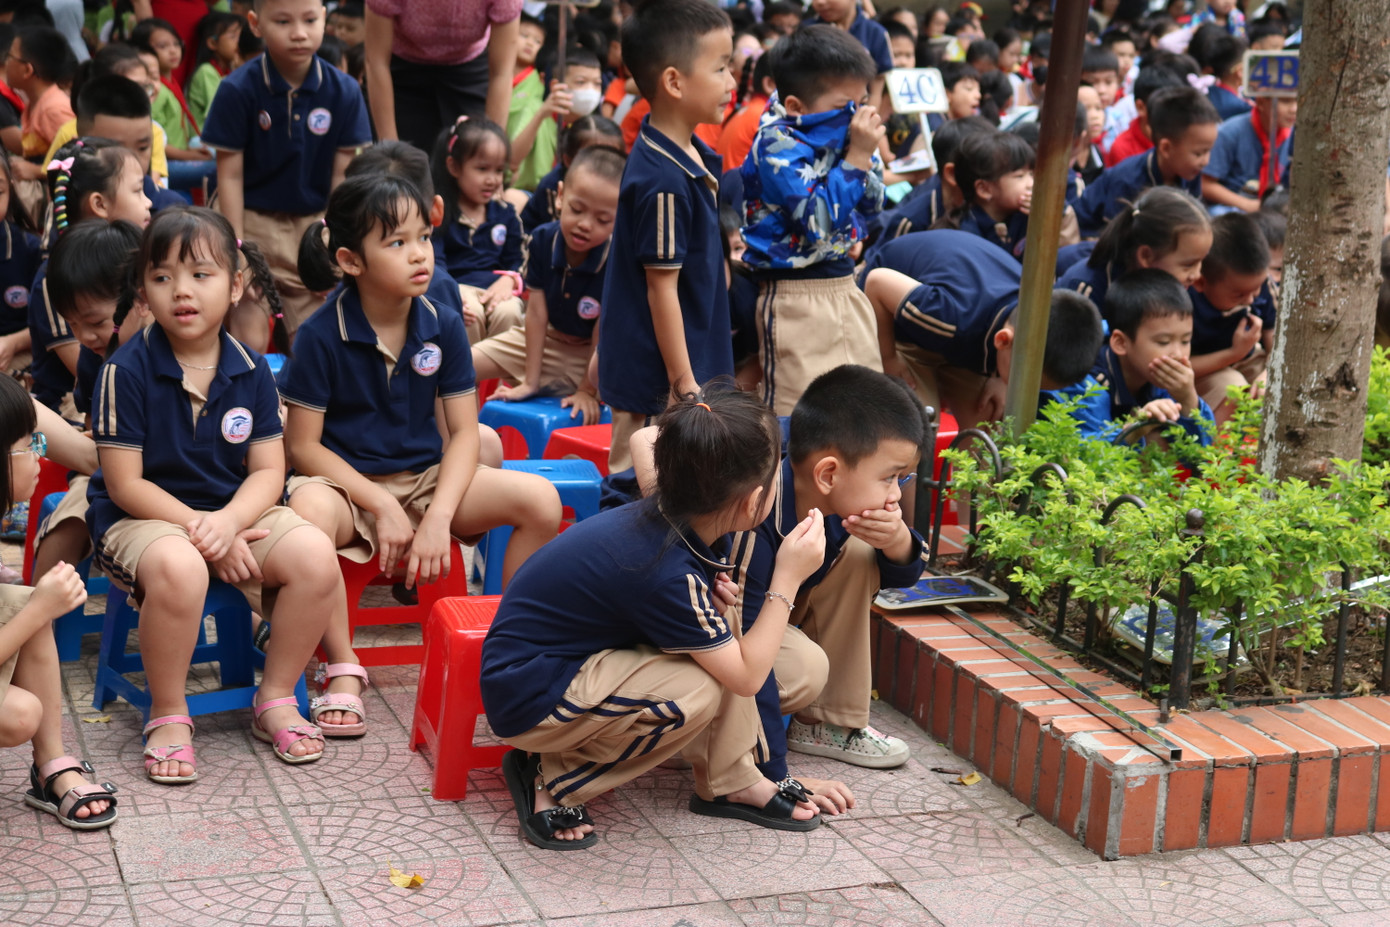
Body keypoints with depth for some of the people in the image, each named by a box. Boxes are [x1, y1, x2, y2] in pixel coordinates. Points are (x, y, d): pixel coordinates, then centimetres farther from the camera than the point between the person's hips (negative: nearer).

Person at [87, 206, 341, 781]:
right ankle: (167, 715, -15)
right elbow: (126, 484, -11)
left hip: (235, 511, 4)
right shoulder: (126, 371, -11)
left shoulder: (250, 371, 1)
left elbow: (268, 470, 0)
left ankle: (275, 700, -1)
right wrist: (200, 530, -19)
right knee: (177, 567, -39)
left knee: (315, 554, -23)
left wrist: (227, 522, -21)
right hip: (142, 518, -4)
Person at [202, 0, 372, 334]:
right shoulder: (237, 89, -11)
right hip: (254, 221, -2)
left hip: (316, 222, 2)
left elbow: (342, 174, 0)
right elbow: (230, 175, -8)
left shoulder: (344, 90, -5)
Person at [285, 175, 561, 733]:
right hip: (345, 481, -4)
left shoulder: (443, 326, -2)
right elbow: (303, 445, -11)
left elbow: (464, 432, -2)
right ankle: (343, 668, -20)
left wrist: (439, 515, -18)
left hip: (426, 478, 4)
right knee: (308, 510, -41)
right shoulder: (322, 336, -12)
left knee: (540, 498, -18)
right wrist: (382, 505, -20)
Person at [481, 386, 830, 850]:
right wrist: (788, 579, -18)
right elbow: (746, 677, -21)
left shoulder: (661, 516, -7)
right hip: (531, 695, -9)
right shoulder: (667, 571, -30)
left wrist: (711, 599, 0)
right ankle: (554, 781, -11)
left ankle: (732, 781, 5)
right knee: (699, 690, -29)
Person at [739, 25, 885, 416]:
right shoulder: (778, 146, -16)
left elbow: (873, 202, 18)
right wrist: (857, 156, -20)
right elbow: (819, 219, -24)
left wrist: (867, 154, 0)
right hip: (798, 299, -8)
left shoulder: (838, 137, 8)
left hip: (844, 289, 8)